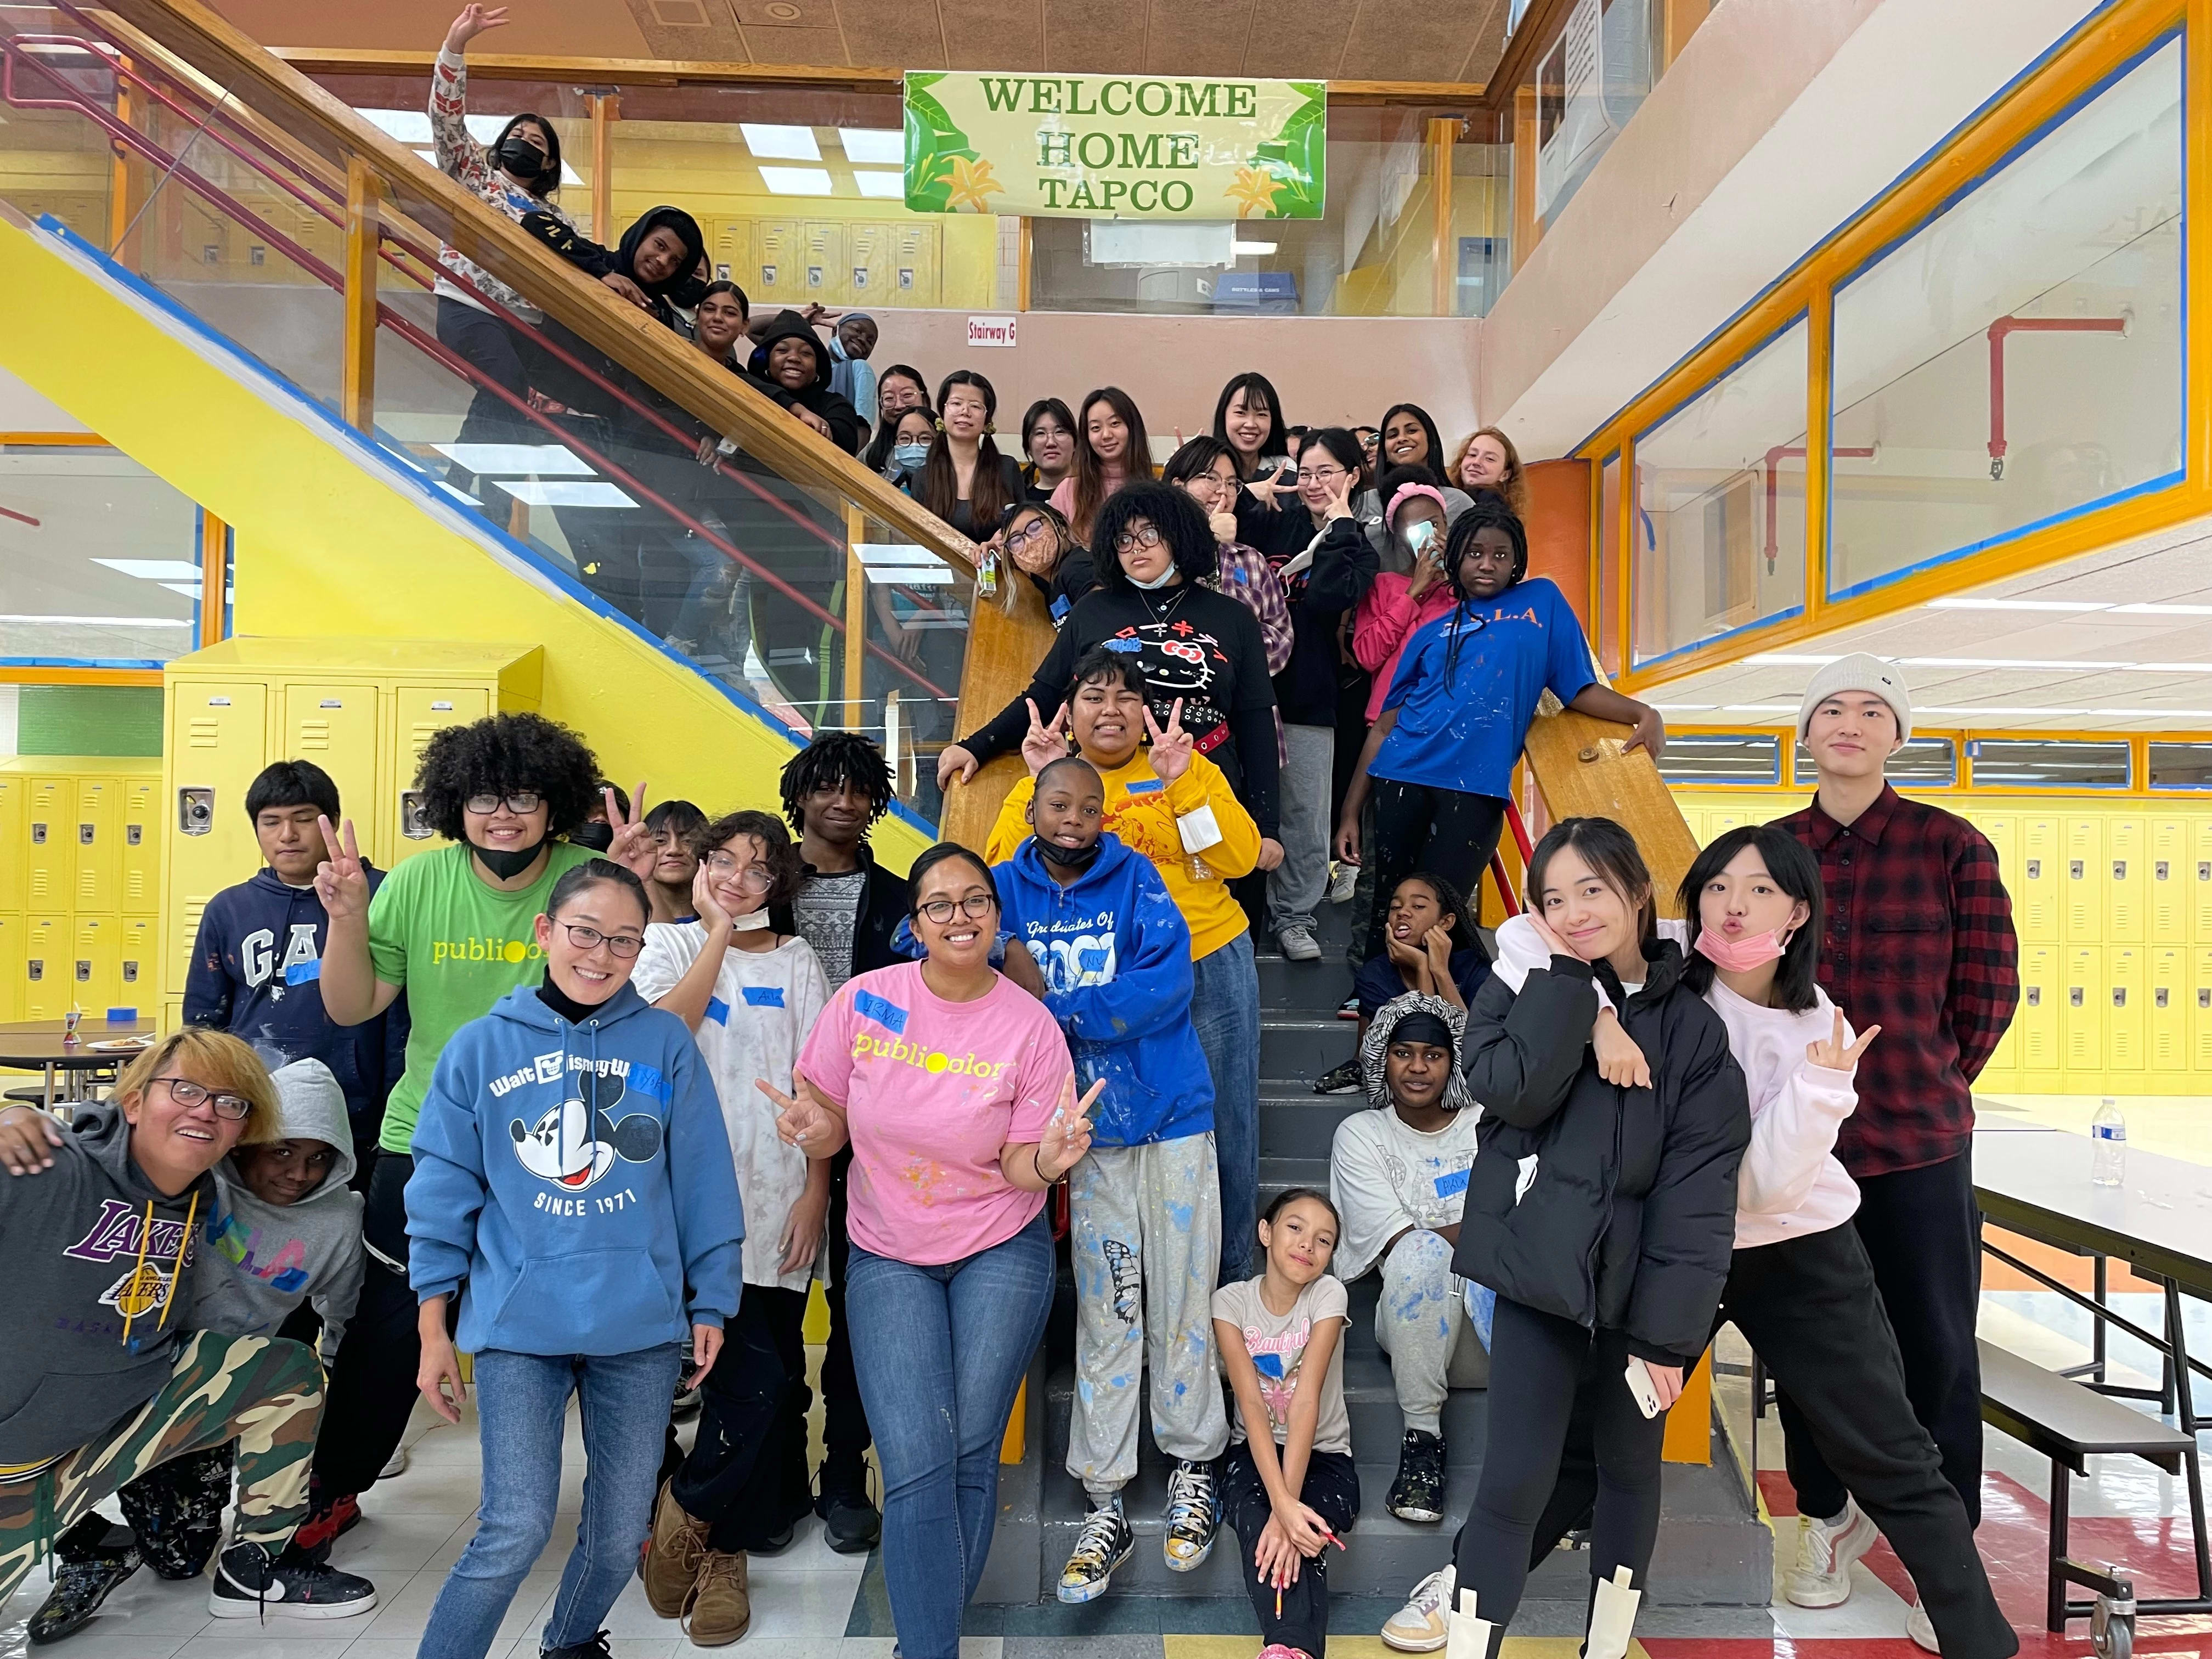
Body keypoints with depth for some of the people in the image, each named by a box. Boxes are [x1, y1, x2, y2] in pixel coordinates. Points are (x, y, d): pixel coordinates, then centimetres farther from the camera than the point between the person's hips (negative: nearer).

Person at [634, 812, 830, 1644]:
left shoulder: (796, 961, 10)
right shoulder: (668, 944, 6)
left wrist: (816, 1189, -2)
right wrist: (718, 934, -11)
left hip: (781, 1194, 2)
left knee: (779, 1367, 3)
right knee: (751, 1376, -4)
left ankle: (768, 1510, 24)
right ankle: (696, 1521, 19)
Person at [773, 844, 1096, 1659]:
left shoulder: (1029, 1026, -11)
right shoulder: (863, 1002, -9)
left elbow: (1020, 1169, -8)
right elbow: (830, 1128, 1)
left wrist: (1050, 1158, -30)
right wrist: (811, 1127, -22)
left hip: (1001, 1253, 0)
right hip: (888, 1258, 0)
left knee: (971, 1457, 4)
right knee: (918, 1465, -9)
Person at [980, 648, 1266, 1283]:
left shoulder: (1189, 766, 5)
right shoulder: (1038, 787, 4)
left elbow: (1241, 857, -7)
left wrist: (1182, 783, -15)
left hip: (1211, 964, 1)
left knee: (1223, 1130, 8)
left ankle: (1226, 1274, 28)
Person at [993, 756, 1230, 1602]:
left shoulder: (1136, 879, -4)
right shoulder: (1003, 889, 1)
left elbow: (1168, 984, -16)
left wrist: (1052, 1006, -18)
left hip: (1173, 1119, -1)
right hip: (1087, 1129, 1)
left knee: (1181, 1302, 7)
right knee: (1104, 1315, 4)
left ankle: (1194, 1469, 26)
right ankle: (1105, 1507, 15)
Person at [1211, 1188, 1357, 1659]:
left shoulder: (1328, 1295, -12)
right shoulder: (1230, 1302, -9)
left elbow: (1306, 1401, -22)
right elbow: (1252, 1404, -21)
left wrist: (1288, 1505, -32)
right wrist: (1282, 1503, -34)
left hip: (1323, 1455, 0)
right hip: (1254, 1452, 0)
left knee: (1300, 1540, -30)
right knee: (1260, 1530, -31)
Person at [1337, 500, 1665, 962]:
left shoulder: (1542, 601, 15)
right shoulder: (1433, 633, 18)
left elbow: (1580, 689, 12)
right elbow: (1385, 724, 14)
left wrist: (1643, 712, -8)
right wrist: (1351, 811, 9)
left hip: (1476, 788, -2)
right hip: (1403, 776, 2)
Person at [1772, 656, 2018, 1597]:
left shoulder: (1952, 847, -5)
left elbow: (1988, 994, 2)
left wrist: (1925, 1085, 7)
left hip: (1918, 1141, -2)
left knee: (1934, 1345, 9)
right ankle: (1828, 1513, 35)